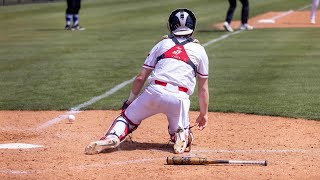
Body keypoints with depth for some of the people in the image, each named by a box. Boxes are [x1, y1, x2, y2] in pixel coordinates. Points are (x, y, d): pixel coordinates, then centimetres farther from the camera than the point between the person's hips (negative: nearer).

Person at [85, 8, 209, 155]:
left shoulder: (162, 44, 19)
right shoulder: (199, 50, 18)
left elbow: (141, 77, 15)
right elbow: (203, 88, 19)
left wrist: (130, 100, 26)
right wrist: (204, 114, 28)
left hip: (154, 91, 0)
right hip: (179, 97, 0)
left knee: (127, 116, 15)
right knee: (178, 130, 24)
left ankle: (112, 137, -15)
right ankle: (182, 136, -12)